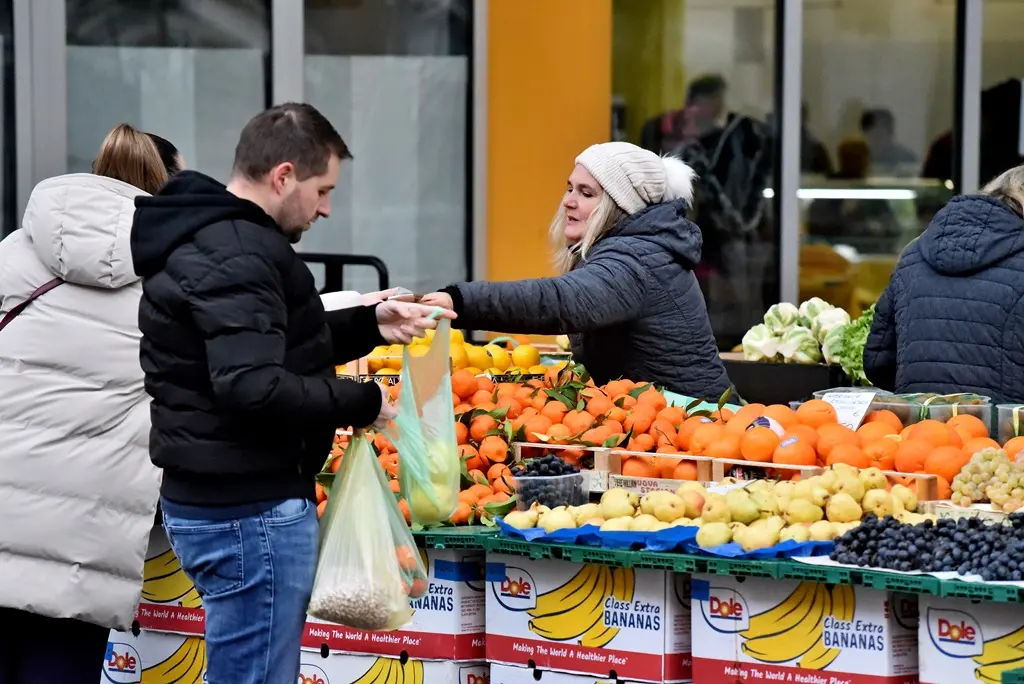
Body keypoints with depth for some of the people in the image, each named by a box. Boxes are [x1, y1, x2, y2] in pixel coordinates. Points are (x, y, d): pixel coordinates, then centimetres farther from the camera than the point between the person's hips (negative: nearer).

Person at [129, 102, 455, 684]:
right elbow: (253, 387, -29)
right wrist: (363, 402, -17)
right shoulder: (235, 256, -19)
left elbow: (279, 344, 26)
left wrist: (370, 326, 13)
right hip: (251, 511, -11)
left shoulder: (210, 237, 15)